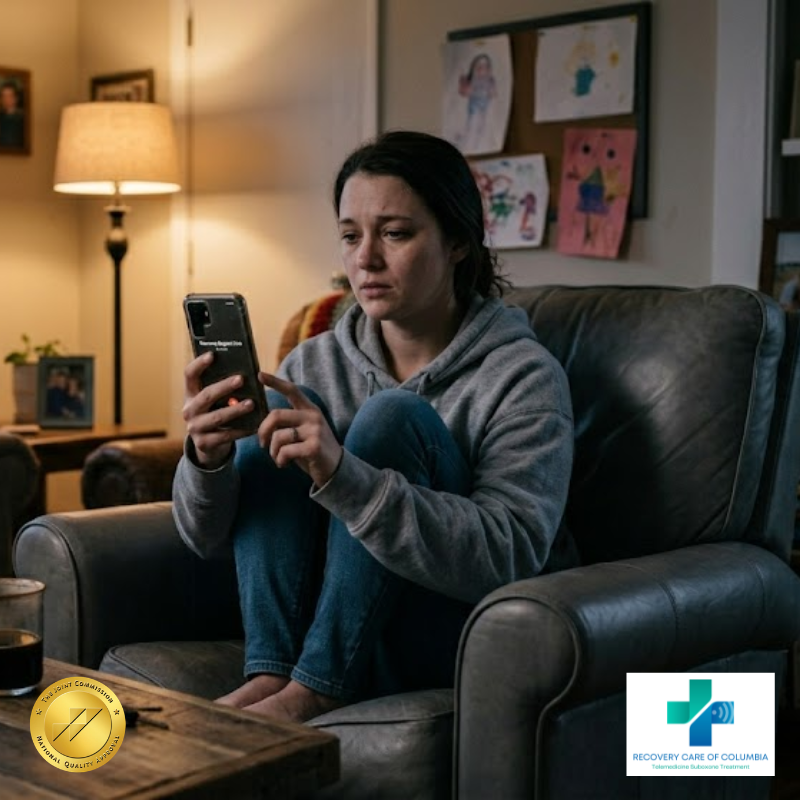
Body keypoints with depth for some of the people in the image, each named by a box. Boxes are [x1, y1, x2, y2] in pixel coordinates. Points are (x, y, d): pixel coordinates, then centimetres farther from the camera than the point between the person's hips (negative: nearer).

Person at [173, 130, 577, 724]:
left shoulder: (522, 376, -11)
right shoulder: (316, 363, 3)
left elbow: (510, 559, -26)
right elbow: (206, 535, 0)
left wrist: (343, 476, -37)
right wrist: (207, 458, -25)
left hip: (462, 651, -4)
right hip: (325, 629, 5)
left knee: (392, 416, -23)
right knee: (277, 407, -12)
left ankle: (315, 688, -22)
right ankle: (270, 672, -20)